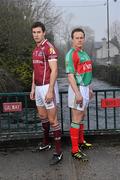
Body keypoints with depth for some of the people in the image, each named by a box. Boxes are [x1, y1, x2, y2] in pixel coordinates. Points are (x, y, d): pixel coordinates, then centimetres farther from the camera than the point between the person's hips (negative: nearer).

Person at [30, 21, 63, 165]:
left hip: (48, 87, -9)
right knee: (42, 116, 20)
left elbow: (54, 70, -20)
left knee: (52, 120, -5)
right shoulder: (35, 50, 14)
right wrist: (33, 88, 18)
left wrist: (50, 90, -24)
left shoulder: (49, 48, -15)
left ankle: (58, 152, 3)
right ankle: (46, 142, 38)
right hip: (38, 87, 9)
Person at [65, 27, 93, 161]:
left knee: (82, 116, 19)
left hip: (85, 88, 9)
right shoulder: (71, 54, -16)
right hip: (77, 89, -9)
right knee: (76, 119, -6)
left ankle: (81, 141, 33)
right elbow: (70, 75, -22)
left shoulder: (84, 53, 13)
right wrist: (77, 94, -27)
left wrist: (89, 88, 20)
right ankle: (75, 150, 0)